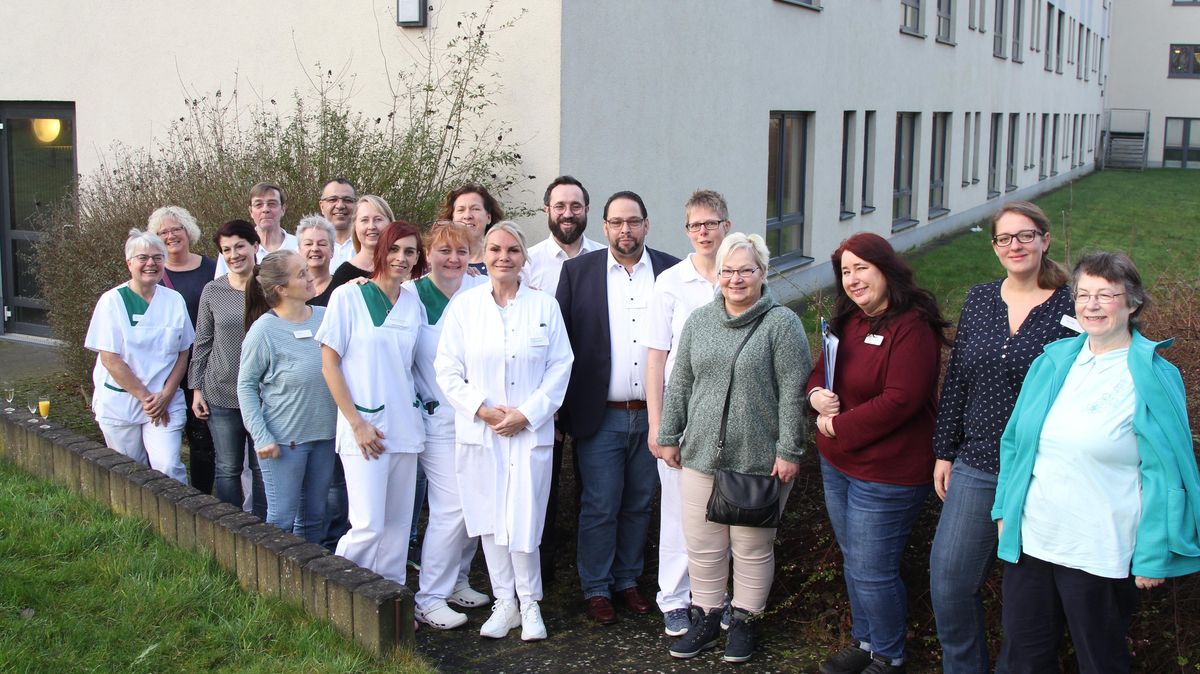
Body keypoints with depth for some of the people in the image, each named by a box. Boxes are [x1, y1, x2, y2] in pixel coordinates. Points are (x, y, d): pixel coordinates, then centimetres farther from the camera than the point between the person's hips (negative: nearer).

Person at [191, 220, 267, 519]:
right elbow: (202, 342, 9)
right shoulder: (213, 291, 3)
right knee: (228, 469, 7)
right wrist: (196, 389, 6)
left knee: (262, 469, 6)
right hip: (221, 395, 1)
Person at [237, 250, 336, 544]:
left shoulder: (326, 317, 0)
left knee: (314, 515, 15)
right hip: (284, 439, -5)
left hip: (324, 432, 5)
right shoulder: (264, 330, -11)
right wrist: (261, 437, -12)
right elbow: (246, 385, -6)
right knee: (282, 518, 1)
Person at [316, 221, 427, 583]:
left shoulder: (414, 302, 9)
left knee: (398, 524, 8)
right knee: (369, 525, -9)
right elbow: (329, 364, -4)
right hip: (363, 426, -5)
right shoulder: (347, 296, -4)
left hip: (405, 427, 5)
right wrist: (357, 422, -9)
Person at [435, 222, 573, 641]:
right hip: (479, 433, 1)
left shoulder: (545, 306, 4)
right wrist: (482, 408, -10)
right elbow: (447, 370, 3)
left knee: (524, 522, -3)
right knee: (490, 521, 6)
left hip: (531, 431, -1)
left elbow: (560, 368, 2)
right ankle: (505, 603, 19)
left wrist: (527, 413, -8)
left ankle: (529, 603, 16)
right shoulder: (463, 306, 4)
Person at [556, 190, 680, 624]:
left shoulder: (671, 272, 3)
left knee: (640, 504, 13)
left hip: (653, 414, 2)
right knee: (599, 507, 4)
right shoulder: (578, 271, 1)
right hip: (600, 416, -2)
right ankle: (595, 588, 19)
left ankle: (627, 579, 29)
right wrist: (565, 407, -4)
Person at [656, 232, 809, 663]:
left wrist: (788, 451, -12)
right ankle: (705, 620, 27)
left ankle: (744, 622, 25)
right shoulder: (699, 321, 8)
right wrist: (669, 436, 11)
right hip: (701, 456, 4)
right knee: (702, 546, 11)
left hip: (760, 462, -4)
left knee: (752, 548, 8)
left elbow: (793, 393, -10)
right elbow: (680, 383, 12)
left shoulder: (782, 324, -7)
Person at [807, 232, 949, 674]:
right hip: (838, 466, 9)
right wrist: (817, 393, -11)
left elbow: (899, 401, -26)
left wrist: (838, 427, -18)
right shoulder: (848, 320, 7)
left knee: (872, 572, 2)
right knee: (853, 562, 21)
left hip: (886, 476, -9)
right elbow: (822, 368, 13)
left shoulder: (912, 327, -19)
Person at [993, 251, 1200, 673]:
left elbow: (1164, 475, -10)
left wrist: (1153, 557, -12)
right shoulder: (1052, 363, 5)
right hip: (1029, 540, 5)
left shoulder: (1153, 380, -9)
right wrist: (1004, 509, 13)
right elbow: (1015, 442, 14)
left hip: (1101, 555, -5)